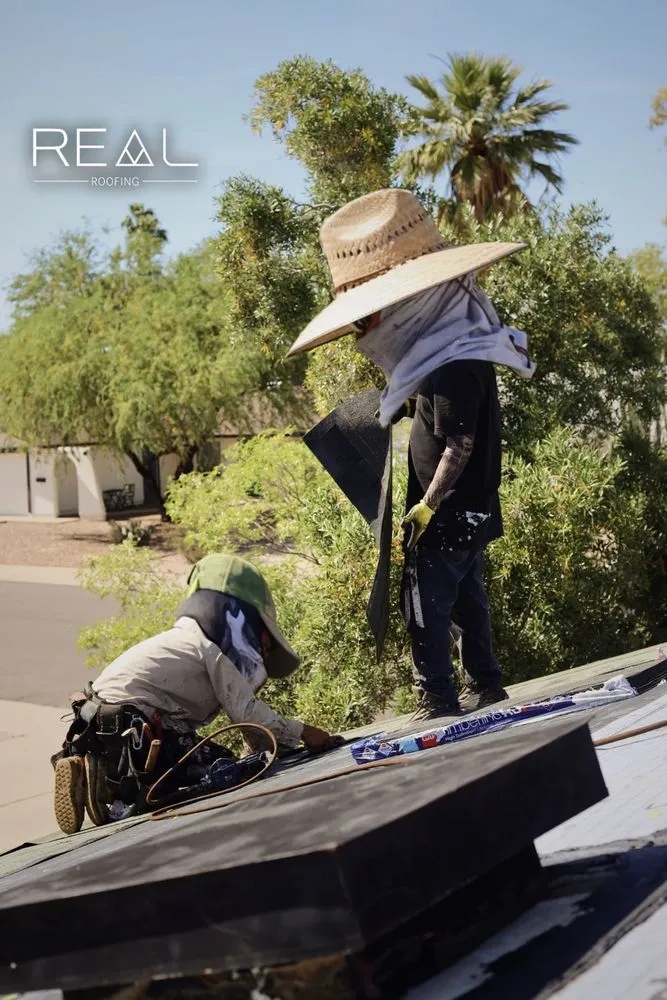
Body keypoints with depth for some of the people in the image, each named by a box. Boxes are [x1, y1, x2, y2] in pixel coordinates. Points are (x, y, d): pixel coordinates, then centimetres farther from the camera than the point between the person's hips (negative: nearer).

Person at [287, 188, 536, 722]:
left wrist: (427, 507, -20)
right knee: (466, 599, 18)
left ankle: (439, 703, 5)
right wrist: (409, 406, 7)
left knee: (426, 607, -2)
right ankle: (486, 684, 29)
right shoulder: (455, 348, 6)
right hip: (473, 512, 10)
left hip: (449, 516, -10)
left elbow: (458, 445, -24)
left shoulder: (452, 370, -24)